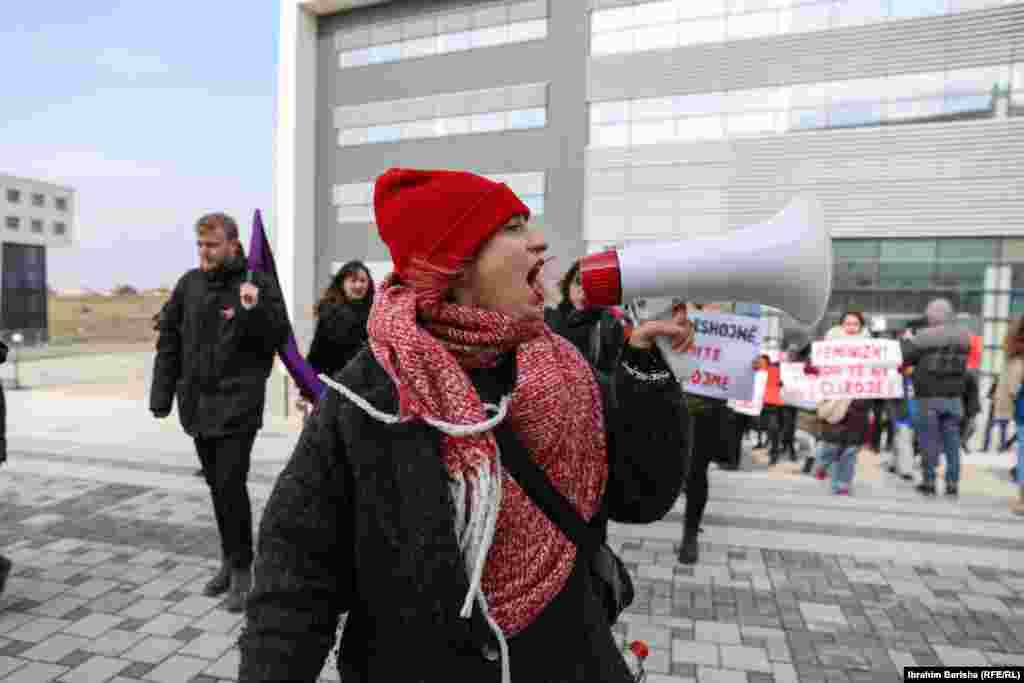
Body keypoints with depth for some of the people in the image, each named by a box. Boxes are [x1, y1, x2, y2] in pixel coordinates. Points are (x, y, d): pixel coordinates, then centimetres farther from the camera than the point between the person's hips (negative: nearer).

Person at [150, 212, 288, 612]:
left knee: (232, 486, -5)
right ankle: (229, 560, 30)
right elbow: (168, 340, 10)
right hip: (197, 402, 6)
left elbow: (279, 339, -10)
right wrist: (161, 395, 7)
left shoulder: (257, 283, -8)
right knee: (217, 487, 15)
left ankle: (241, 570, 10)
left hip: (238, 403, -5)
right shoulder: (189, 284, 6)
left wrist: (255, 310, -27)